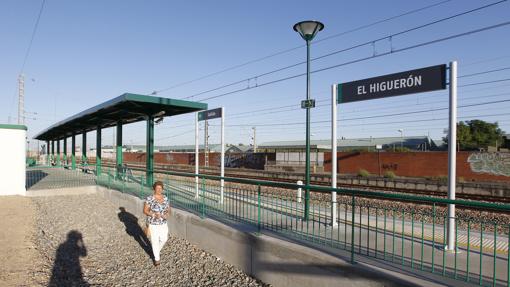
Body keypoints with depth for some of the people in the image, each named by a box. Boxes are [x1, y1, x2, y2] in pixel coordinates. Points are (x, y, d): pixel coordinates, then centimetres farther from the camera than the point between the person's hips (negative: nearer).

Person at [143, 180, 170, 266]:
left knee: (164, 239, 13)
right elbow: (145, 211, -12)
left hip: (163, 223, 4)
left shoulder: (165, 198, -2)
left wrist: (167, 214, -17)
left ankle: (157, 250, 45)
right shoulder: (149, 198, -16)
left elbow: (168, 209, 5)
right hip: (153, 223, -4)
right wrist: (154, 215, -26)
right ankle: (156, 258, 25)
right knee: (155, 240, 5)